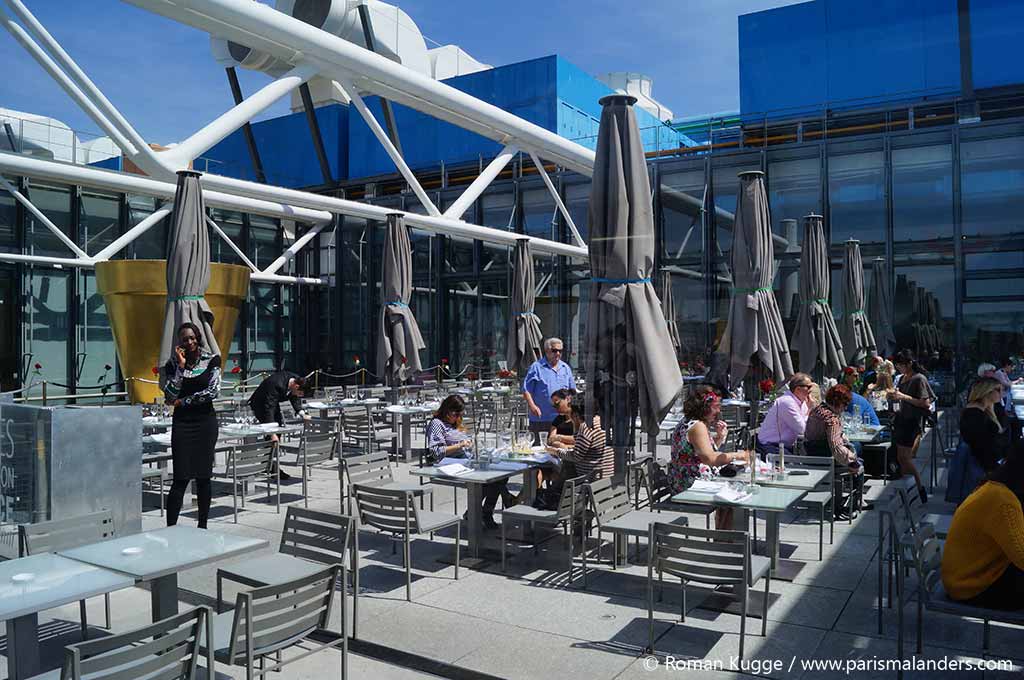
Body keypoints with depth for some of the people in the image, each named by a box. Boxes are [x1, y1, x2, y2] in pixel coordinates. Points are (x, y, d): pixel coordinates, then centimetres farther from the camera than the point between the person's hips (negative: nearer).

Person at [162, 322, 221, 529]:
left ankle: (203, 525, 17)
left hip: (206, 421, 0)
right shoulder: (173, 363, 3)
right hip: (182, 423, 0)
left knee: (204, 476, 5)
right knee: (181, 478, -6)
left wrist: (183, 401, -4)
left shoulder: (211, 360, 1)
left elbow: (213, 391, -8)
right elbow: (169, 397, -7)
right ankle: (170, 527, -1)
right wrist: (181, 366, -11)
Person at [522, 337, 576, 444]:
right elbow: (526, 390, -4)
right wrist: (532, 406, -16)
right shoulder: (536, 367, 0)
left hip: (561, 419, 4)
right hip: (540, 419, -4)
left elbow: (572, 390, 21)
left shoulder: (566, 368, 16)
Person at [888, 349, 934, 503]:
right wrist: (894, 396, 2)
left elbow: (926, 403, -17)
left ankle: (920, 488, 4)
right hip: (902, 420, 8)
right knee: (900, 458, 8)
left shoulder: (919, 379, -11)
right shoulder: (903, 378, 12)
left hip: (914, 421, -8)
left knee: (905, 458, -9)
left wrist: (903, 396, -20)